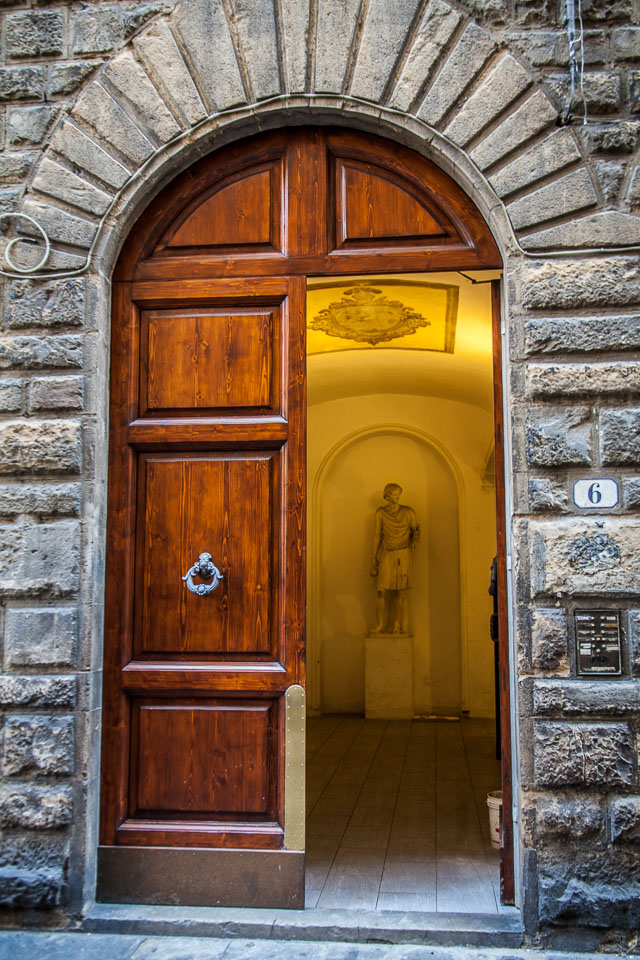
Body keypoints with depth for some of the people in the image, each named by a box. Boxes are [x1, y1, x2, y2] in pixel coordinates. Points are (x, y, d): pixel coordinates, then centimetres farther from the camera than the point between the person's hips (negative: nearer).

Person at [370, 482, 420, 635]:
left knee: (400, 591, -2)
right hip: (385, 555, 1)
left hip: (402, 555, -1)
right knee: (381, 591, -5)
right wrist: (374, 559, 0)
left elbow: (415, 530, 7)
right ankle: (381, 625, 4)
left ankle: (398, 626, 7)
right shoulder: (380, 513, -2)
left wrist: (415, 540, -16)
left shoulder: (409, 512, -5)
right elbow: (377, 535, 1)